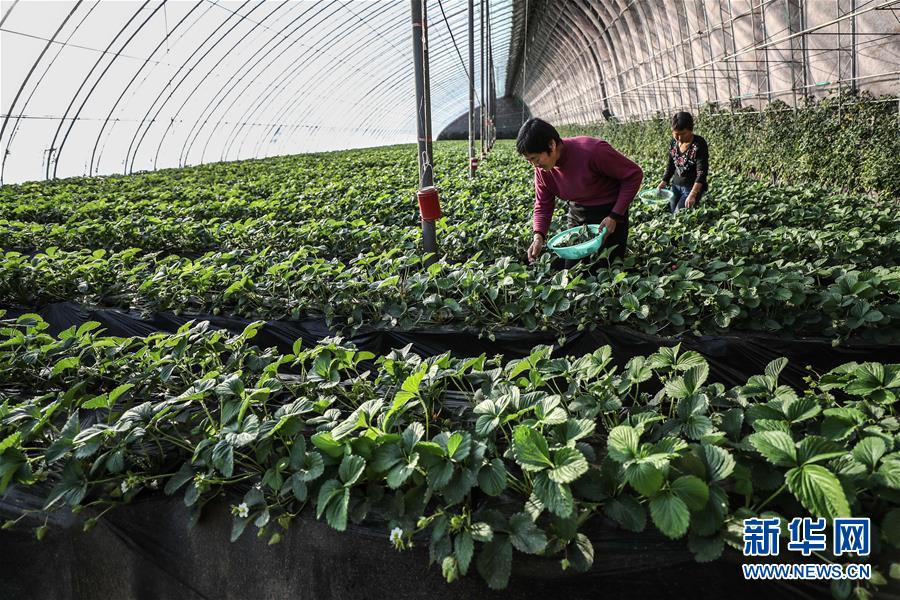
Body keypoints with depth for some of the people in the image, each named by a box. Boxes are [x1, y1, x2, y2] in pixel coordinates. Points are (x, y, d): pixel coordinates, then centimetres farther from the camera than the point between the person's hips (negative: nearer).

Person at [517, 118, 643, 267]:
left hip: (609, 213, -5)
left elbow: (634, 174, -19)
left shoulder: (592, 151, -29)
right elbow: (543, 206, -2)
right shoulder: (542, 169, -12)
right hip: (577, 214, 5)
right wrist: (538, 236, -21)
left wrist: (615, 216, -22)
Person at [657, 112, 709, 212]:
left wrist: (693, 194, -34)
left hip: (694, 187, -6)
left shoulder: (699, 144, -19)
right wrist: (664, 182, 1)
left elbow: (702, 172, -24)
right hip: (676, 185, 6)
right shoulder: (673, 143, -1)